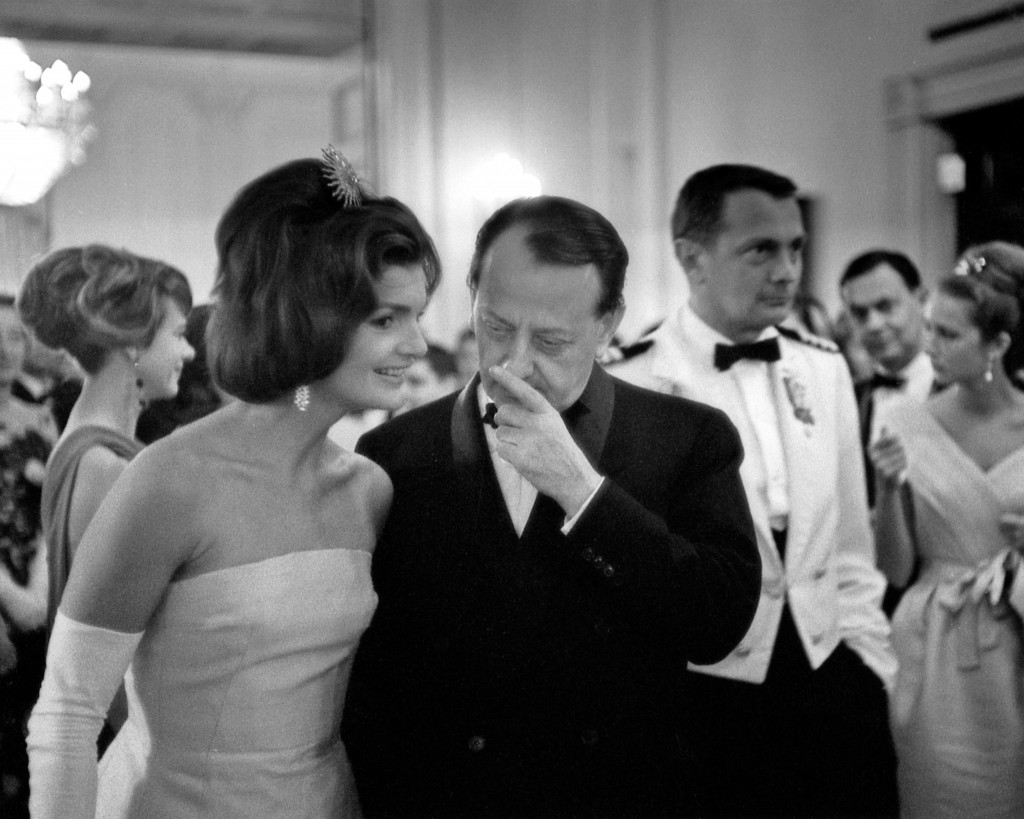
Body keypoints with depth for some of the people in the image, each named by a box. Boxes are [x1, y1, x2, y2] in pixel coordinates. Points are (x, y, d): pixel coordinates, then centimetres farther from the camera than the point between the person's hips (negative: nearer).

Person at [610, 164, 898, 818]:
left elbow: (848, 537, 11)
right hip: (706, 696, -4)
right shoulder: (631, 386, -13)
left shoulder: (825, 367, 5)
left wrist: (868, 655, 8)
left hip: (833, 678, 5)